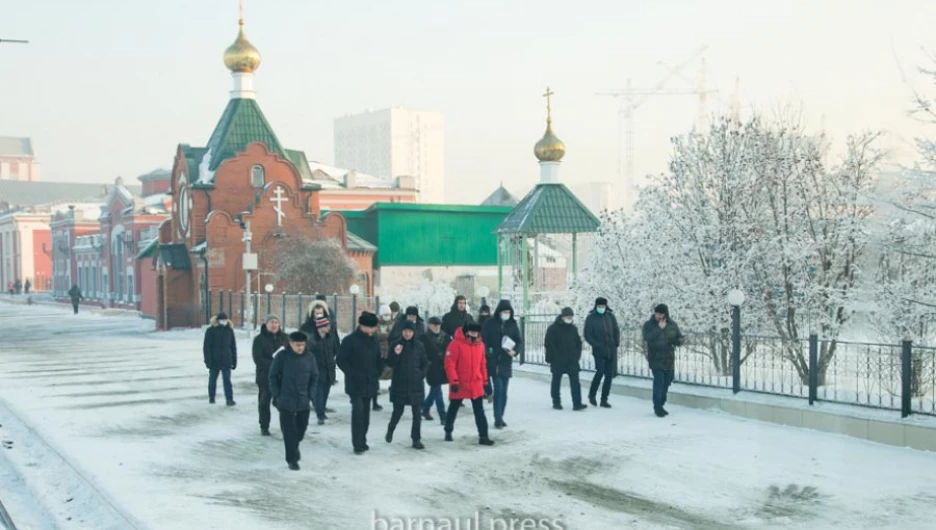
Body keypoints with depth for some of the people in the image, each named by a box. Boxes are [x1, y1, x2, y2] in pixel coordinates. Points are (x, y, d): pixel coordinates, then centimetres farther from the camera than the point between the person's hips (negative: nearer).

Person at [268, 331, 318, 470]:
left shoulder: (309, 357, -3)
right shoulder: (282, 356, -11)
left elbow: (315, 377, 8)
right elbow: (273, 376, -4)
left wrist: (310, 394, 2)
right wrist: (277, 395, -6)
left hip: (303, 401, 3)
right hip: (286, 401, -3)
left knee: (301, 427, 14)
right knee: (289, 430, -1)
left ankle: (294, 446, 42)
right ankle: (292, 459, 7)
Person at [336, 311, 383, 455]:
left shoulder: (374, 341, 8)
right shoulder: (350, 340, -10)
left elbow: (378, 359, 20)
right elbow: (341, 360, -11)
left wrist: (377, 372, 5)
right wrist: (353, 374, -16)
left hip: (369, 384, 6)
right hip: (355, 384, -6)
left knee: (365, 413, 11)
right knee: (358, 412, -12)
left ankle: (362, 441, 22)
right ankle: (358, 444, -7)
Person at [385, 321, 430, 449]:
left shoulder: (419, 346, 0)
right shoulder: (396, 345, -2)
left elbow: (425, 363, 9)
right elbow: (390, 363, -1)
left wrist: (421, 375, -4)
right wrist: (396, 354, -18)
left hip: (416, 384, 1)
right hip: (399, 384, -1)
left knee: (417, 413, 0)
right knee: (398, 411, 5)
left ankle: (416, 439, 7)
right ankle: (390, 430, 32)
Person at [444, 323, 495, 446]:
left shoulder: (480, 344, 4)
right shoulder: (456, 344, -15)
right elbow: (449, 364, -16)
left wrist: (485, 381, 13)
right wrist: (454, 381, -21)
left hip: (476, 385, 4)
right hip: (459, 385, -4)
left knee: (479, 411, 1)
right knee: (453, 409, 14)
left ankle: (483, 436, 3)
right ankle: (448, 432, 33)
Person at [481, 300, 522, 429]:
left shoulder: (513, 324, 4)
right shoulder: (490, 323, -4)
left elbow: (519, 341, 6)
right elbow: (483, 341, -4)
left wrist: (515, 351, -13)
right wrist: (486, 355, -12)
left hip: (506, 362, 4)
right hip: (493, 362, -3)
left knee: (503, 391, 9)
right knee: (498, 389, -10)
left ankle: (500, 417, 19)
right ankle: (498, 419, -8)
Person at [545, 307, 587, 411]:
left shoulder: (573, 328, 9)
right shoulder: (553, 328, -8)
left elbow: (578, 342, 17)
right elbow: (549, 344, -10)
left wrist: (577, 355, 6)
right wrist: (553, 358, -13)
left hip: (572, 360, 4)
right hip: (557, 361, -4)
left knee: (575, 382, -5)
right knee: (556, 382, 8)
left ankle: (577, 403, -8)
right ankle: (556, 402, 18)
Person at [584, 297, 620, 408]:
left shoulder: (610, 316, 6)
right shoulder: (590, 318, -3)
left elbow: (616, 331, 12)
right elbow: (588, 335, -4)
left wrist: (616, 344, -2)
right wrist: (597, 345, -13)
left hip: (611, 350, 4)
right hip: (598, 351, -4)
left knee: (609, 374, 3)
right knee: (600, 371, -16)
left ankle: (604, 399, 12)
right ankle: (592, 394, 6)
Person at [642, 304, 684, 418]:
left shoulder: (672, 324, 4)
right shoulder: (649, 325, -6)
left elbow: (680, 338, 10)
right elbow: (647, 337, -22)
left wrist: (678, 341, -13)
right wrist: (659, 329, -25)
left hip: (668, 359, 4)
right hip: (656, 360, -4)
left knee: (666, 382, 11)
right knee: (659, 381, -14)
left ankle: (661, 405, 25)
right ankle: (657, 407, -7)